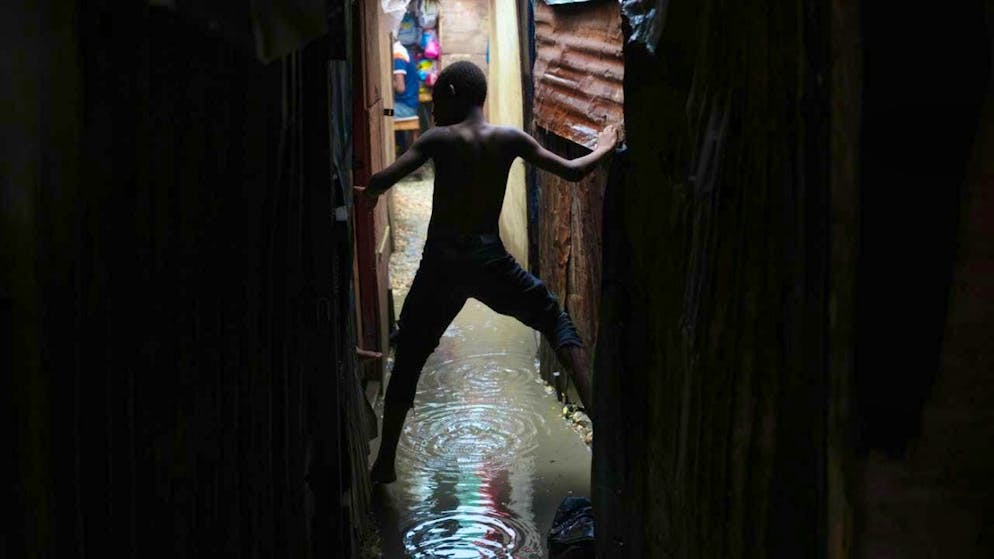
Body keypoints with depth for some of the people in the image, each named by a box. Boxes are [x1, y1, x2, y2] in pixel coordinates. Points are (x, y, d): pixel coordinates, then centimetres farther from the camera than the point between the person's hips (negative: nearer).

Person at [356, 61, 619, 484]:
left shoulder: (438, 139, -4)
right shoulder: (510, 139, 2)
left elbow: (382, 182, -15)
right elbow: (572, 172, 7)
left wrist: (366, 194, 8)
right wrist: (603, 149, 26)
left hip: (441, 262, -1)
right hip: (489, 258, 1)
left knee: (408, 359, 13)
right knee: (554, 319, 21)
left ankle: (385, 462, 14)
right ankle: (593, 405, 5)